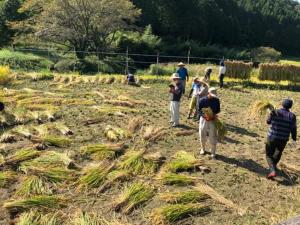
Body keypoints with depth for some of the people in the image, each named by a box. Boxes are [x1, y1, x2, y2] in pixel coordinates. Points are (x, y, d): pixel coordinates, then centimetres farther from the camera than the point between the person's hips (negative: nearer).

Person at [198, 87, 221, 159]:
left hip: (212, 120, 1)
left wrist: (214, 114, -14)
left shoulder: (216, 100, -2)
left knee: (213, 136, -1)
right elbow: (199, 110, -5)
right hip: (204, 119, 0)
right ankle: (203, 149, 33)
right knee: (202, 135, 9)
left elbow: (218, 110, 7)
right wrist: (205, 115, -23)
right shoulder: (202, 100, -8)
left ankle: (213, 153, 9)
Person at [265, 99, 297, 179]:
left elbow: (268, 122, 4)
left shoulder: (275, 112, -11)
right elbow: (293, 129, -5)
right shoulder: (292, 116, -9)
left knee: (269, 155, 9)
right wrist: (294, 139, 8)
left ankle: (272, 171, -11)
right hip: (283, 139, 2)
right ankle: (274, 166, 49)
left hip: (272, 137, -2)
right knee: (278, 152, 29)